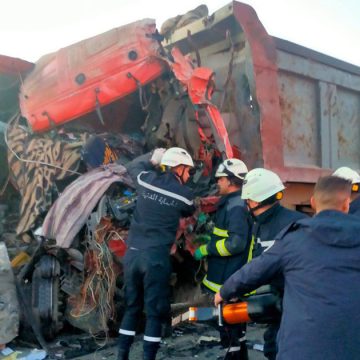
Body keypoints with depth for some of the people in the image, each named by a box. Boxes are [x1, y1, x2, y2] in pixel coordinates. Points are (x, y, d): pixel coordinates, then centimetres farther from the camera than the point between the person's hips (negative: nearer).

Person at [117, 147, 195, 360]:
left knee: (131, 307, 17)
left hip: (133, 253, 5)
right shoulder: (185, 194, -4)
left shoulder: (146, 179, 4)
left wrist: (151, 159, 29)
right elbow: (189, 212, 19)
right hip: (156, 257, -5)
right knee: (155, 312, 4)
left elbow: (132, 166, 26)